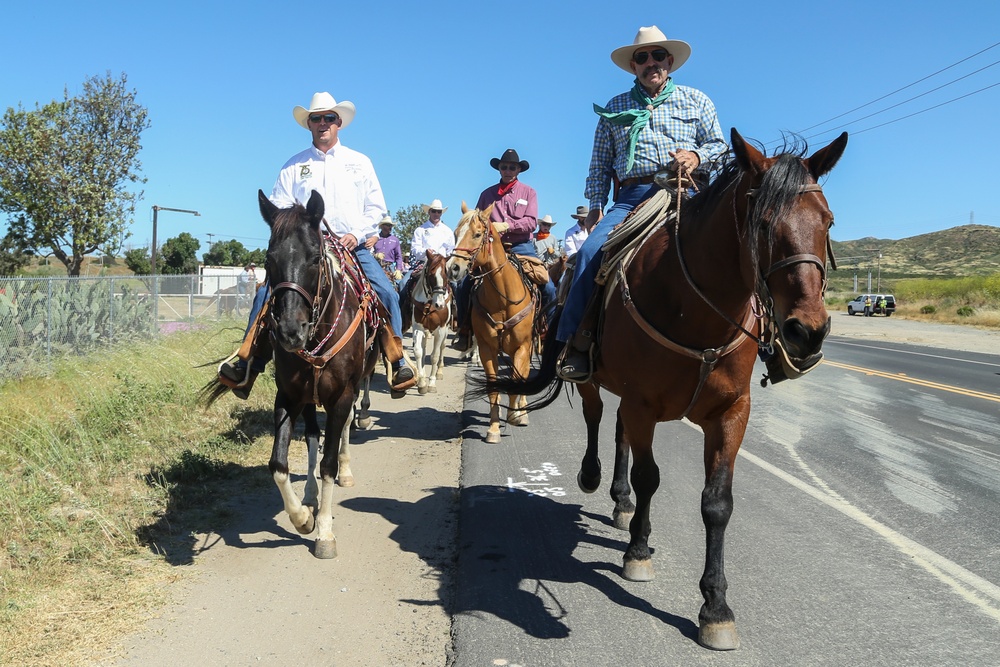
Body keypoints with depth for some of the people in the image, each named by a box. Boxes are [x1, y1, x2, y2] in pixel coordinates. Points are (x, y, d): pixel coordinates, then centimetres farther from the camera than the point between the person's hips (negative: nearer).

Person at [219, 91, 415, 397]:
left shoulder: (360, 162, 13)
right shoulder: (294, 165, 12)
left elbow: (376, 207, 9)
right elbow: (278, 209, 7)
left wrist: (357, 234, -7)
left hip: (353, 246, 0)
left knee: (387, 294, -20)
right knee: (267, 294, -17)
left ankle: (397, 363, -9)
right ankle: (247, 365, -11)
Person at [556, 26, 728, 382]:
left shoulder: (696, 101, 19)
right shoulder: (614, 108, 21)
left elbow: (720, 146, 13)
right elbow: (600, 163, 17)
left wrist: (696, 156, -10)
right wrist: (596, 205, 4)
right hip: (632, 197, 1)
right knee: (591, 252, -24)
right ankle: (579, 341, -18)